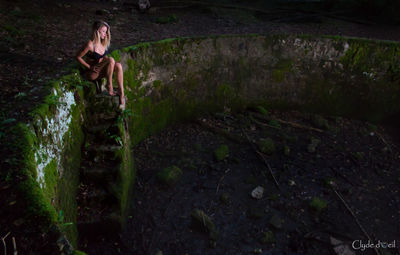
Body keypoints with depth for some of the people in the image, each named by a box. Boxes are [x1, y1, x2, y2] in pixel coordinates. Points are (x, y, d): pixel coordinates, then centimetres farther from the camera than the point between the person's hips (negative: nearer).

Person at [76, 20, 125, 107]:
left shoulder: (103, 43, 5)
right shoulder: (90, 45, -17)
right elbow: (78, 57, -10)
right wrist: (89, 67, -15)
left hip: (101, 71, 7)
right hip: (91, 74, -7)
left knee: (118, 65, -21)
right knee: (111, 60, -27)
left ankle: (121, 95, -23)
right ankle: (109, 87, -18)